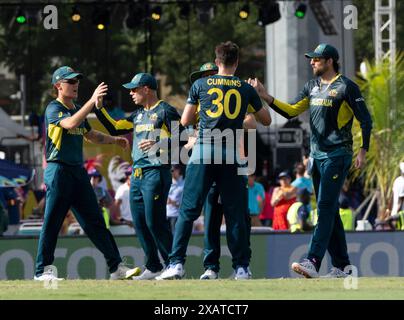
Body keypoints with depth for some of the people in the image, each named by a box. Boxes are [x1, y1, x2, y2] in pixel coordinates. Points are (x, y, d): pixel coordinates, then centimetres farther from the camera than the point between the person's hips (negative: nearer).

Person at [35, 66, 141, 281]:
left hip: (78, 171, 8)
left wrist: (114, 140, 21)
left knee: (95, 222, 6)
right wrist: (92, 100, -29)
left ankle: (116, 267, 4)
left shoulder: (78, 109, 18)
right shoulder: (54, 108, -7)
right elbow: (70, 124, -28)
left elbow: (91, 135, 33)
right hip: (59, 171, -8)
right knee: (52, 222, -5)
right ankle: (42, 271, 1)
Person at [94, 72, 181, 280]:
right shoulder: (138, 115, 20)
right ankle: (153, 267, 13)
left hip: (157, 172, -9)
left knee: (155, 221, -12)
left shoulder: (166, 111, -5)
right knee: (139, 222, 7)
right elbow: (114, 129, 23)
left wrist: (158, 144, -25)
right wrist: (98, 108, 17)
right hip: (137, 174, 9)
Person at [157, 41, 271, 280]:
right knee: (236, 213, 6)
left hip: (203, 154, 0)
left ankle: (176, 263, -6)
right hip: (232, 156, 0)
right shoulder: (246, 89, 8)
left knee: (188, 211, 2)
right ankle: (242, 268, 5)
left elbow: (185, 121, 13)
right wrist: (259, 96, 34)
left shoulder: (200, 85, 6)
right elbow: (267, 120, 19)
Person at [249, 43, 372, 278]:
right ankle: (342, 265, 13)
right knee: (330, 210, 9)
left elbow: (366, 120, -6)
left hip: (338, 155, -8)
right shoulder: (312, 87, 15)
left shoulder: (346, 87, -7)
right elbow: (291, 111, 15)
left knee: (325, 207, -15)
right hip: (317, 156, 8)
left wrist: (363, 151, -13)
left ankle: (314, 262, -24)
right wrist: (266, 97, 4)